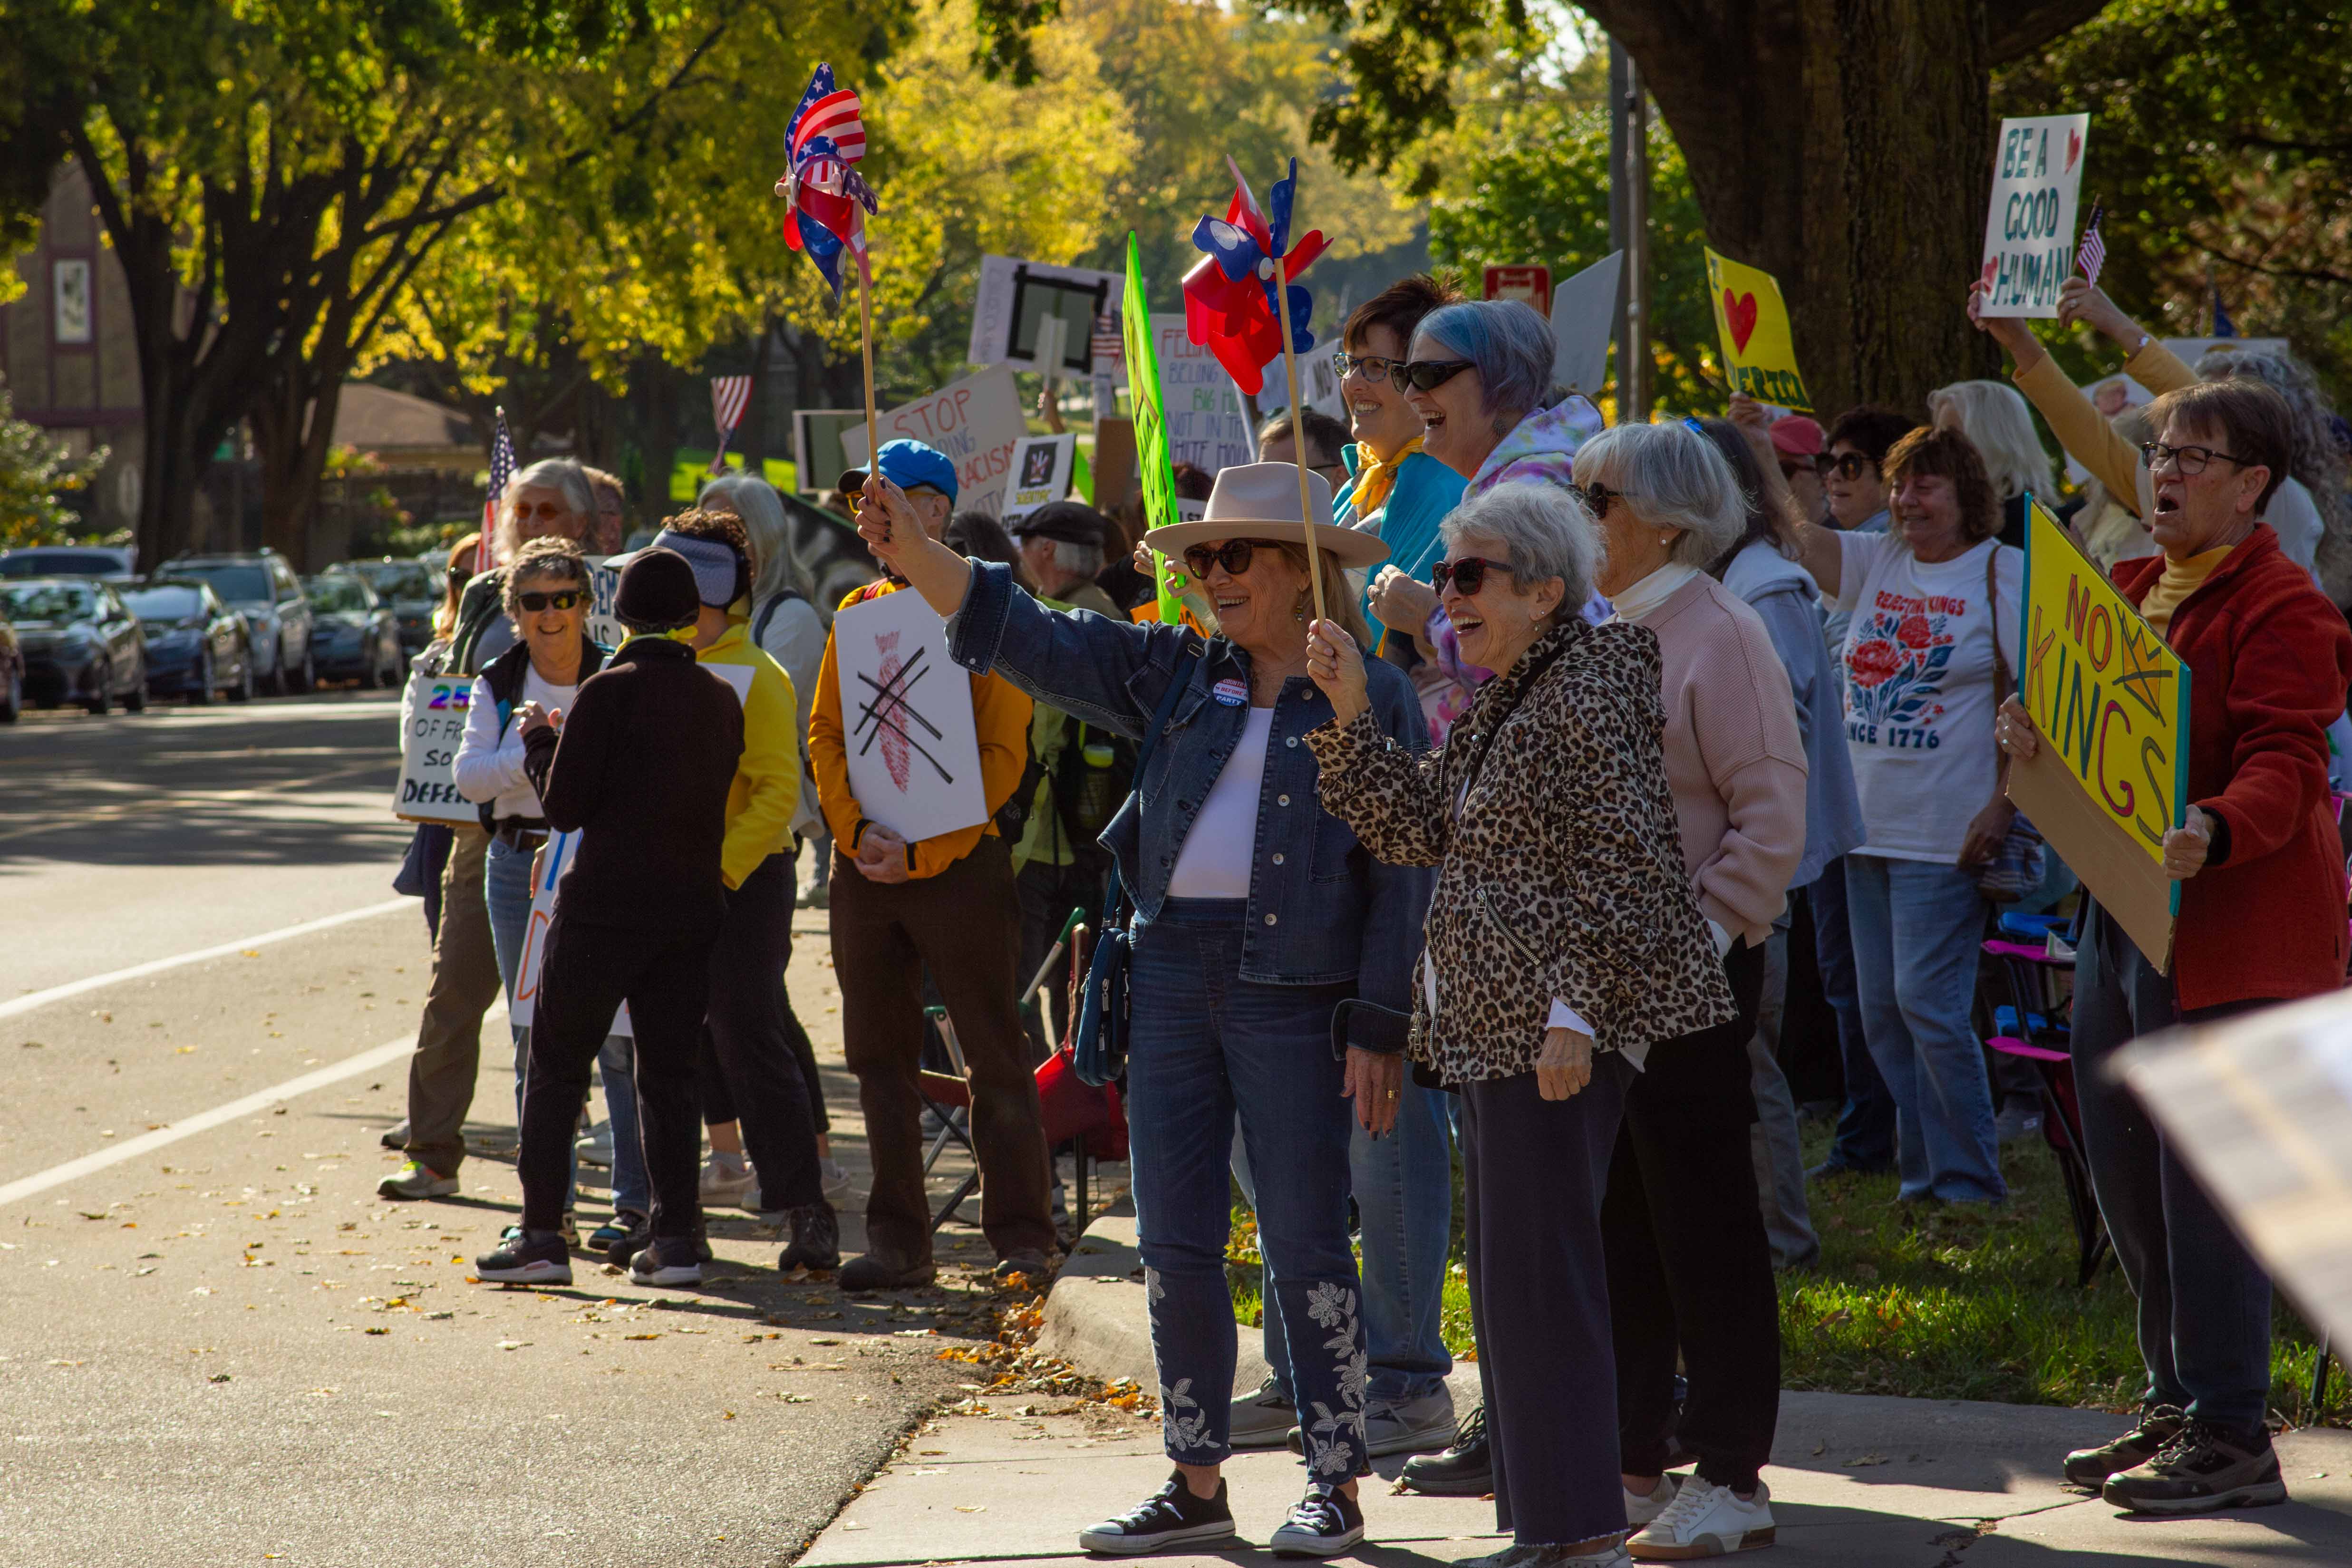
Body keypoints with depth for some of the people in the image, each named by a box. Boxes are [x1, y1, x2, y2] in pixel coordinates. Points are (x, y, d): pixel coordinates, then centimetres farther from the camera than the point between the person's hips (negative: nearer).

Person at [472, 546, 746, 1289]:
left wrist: (540, 740, 9)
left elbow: (565, 806, -9)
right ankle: (676, 1239, 5)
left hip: (606, 907, -5)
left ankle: (542, 1234, -1)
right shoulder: (721, 700, 6)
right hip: (692, 907, 5)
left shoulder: (609, 692, -10)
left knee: (555, 1067, 3)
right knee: (669, 1073, 11)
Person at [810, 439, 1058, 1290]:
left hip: (958, 864, -6)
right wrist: (858, 831, -7)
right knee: (881, 1057, 7)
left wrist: (920, 847, -15)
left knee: (994, 1053, -2)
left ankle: (1021, 1236, 3)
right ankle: (898, 1241, 13)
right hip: (864, 866, 6)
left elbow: (1001, 755, -8)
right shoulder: (857, 613, 13)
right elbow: (825, 734, 11)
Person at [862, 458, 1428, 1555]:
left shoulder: (1370, 697, -2)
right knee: (1174, 1242, 7)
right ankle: (1197, 1485, 16)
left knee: (1304, 1244, -2)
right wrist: (914, 557, -5)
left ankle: (1335, 1487, 9)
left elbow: (1400, 876, -4)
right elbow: (1035, 642, 7)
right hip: (1174, 972, 5)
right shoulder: (1178, 671, 12)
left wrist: (1379, 1028, -10)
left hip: (1294, 990, -5)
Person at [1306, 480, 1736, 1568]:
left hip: (1555, 1028, -10)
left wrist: (1574, 1010, -22)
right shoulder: (1498, 707, 18)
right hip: (1493, 1026, 10)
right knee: (1507, 1266, 12)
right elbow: (1416, 828, 15)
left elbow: (1622, 863, -17)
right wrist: (1351, 714, 6)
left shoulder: (1591, 688, -11)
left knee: (1539, 1266, -10)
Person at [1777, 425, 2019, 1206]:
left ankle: (1968, 1182, -1)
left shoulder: (2004, 574, -6)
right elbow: (1791, 533, 5)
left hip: (1945, 836, -7)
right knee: (1882, 1010, 9)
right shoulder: (1877, 563, 11)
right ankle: (1923, 1171, 17)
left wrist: (2003, 806, -16)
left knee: (1928, 1003, -10)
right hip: (1870, 824, 7)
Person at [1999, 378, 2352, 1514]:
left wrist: (2216, 833, -40)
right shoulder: (2130, 591, 16)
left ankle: (2231, 1433, -3)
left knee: (2202, 1174, -9)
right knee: (2123, 1163, 13)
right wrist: (2036, 734, -3)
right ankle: (2176, 1404, 25)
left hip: (2233, 919, -9)